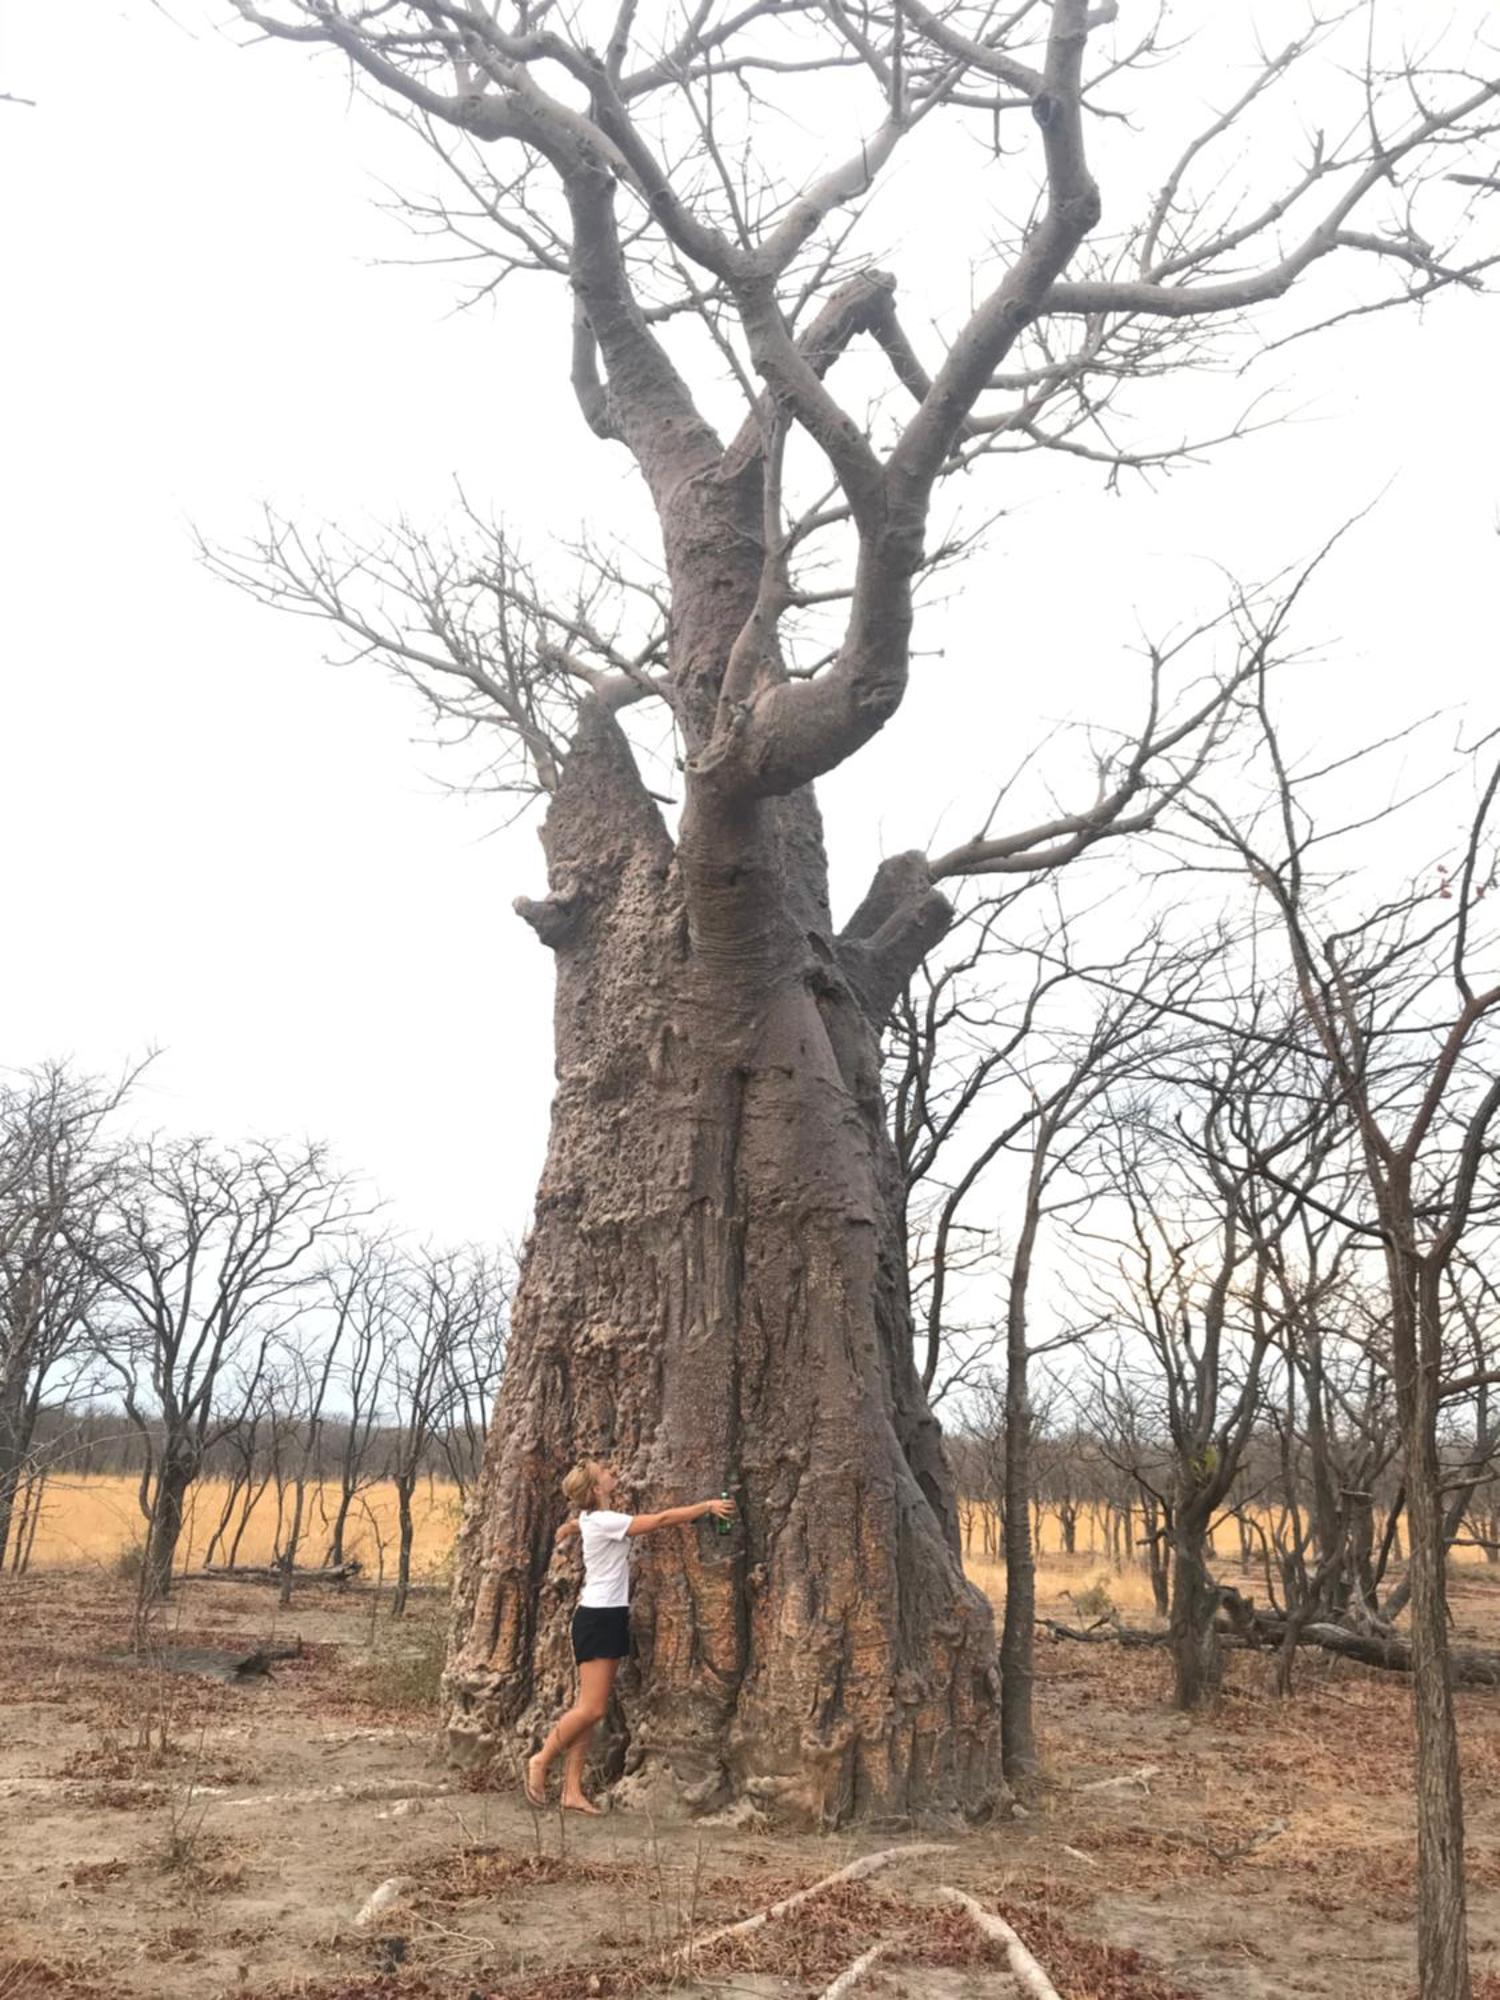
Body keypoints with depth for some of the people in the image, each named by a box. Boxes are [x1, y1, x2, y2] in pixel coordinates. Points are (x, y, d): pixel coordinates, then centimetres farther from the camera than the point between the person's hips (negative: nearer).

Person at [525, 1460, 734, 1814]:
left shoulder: (592, 1519, 9)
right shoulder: (603, 1521, -18)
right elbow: (662, 1519, -21)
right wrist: (708, 1505, -17)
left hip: (611, 1618, 9)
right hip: (597, 1619, -9)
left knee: (590, 1708, 7)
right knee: (591, 1709, -7)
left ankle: (572, 1790, 9)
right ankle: (541, 1761, 11)